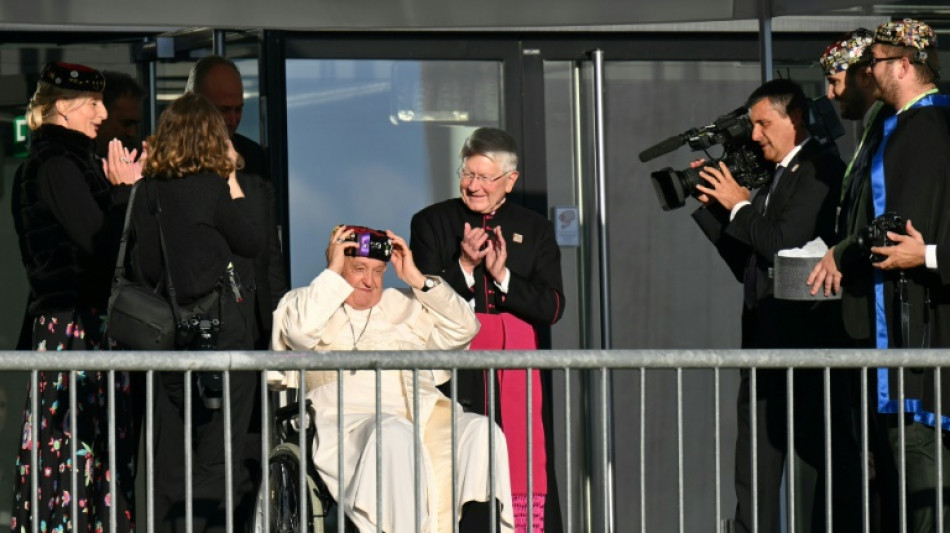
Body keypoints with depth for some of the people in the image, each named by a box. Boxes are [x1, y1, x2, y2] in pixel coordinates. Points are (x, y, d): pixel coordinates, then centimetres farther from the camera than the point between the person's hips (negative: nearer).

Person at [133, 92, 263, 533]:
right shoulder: (210, 187, -10)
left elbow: (142, 266, 7)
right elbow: (253, 244, 3)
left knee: (169, 460, 9)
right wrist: (230, 178, 5)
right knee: (215, 459, -3)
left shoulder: (148, 191, 4)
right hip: (220, 332, -6)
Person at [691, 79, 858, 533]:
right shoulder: (780, 176, 19)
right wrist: (710, 204, 13)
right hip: (764, 342, 9)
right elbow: (745, 261, 18)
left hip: (805, 337, -9)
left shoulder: (820, 169, -8)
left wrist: (739, 205, -5)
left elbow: (784, 244, -18)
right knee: (755, 473, 7)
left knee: (827, 455, -4)